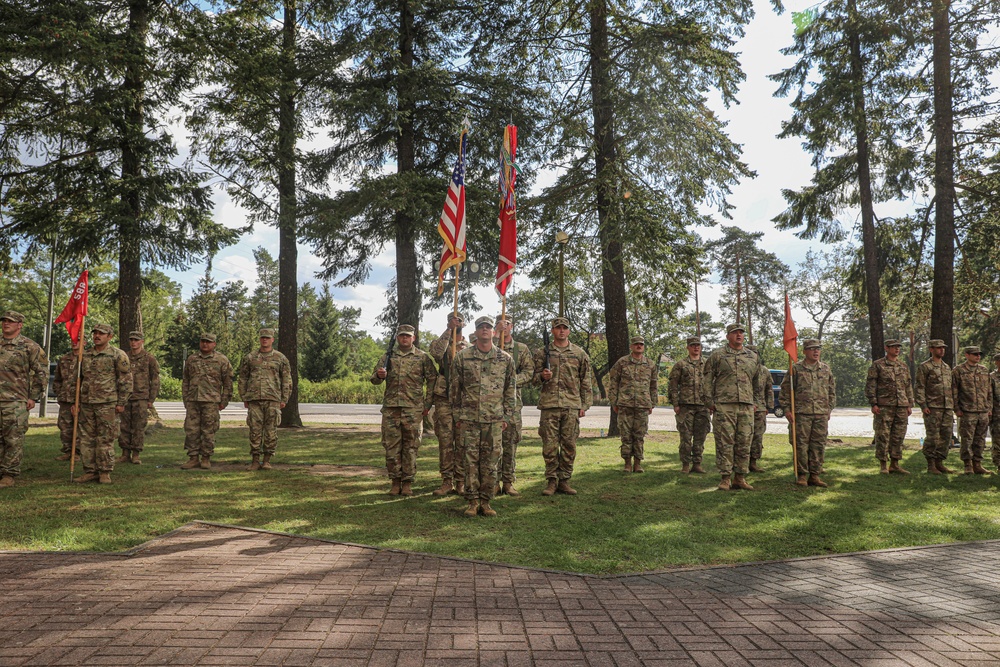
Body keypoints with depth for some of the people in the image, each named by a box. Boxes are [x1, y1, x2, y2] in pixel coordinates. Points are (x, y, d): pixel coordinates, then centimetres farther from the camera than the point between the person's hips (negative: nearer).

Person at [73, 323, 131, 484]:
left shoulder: (118, 355, -3)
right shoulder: (85, 355, 13)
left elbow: (126, 380, -5)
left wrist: (121, 403, -10)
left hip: (107, 404, -6)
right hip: (87, 404, 6)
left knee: (106, 439, -2)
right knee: (87, 439, 8)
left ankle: (105, 472, 6)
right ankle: (89, 471, 16)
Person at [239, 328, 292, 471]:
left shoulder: (280, 358, 5)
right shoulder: (250, 357, 9)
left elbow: (287, 380, 6)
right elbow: (243, 378, 13)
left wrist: (284, 400, 0)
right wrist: (244, 398, 7)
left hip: (273, 400, -1)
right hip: (254, 400, 1)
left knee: (270, 431, 0)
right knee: (255, 430, 0)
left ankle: (267, 460, 9)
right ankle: (255, 461, 6)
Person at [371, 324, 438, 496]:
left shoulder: (423, 357, 5)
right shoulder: (388, 357, 12)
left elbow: (432, 380, 5)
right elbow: (374, 380, 13)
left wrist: (427, 404, -2)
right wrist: (379, 375, -12)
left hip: (413, 409, -2)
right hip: (391, 407, 2)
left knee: (410, 446, 1)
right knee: (392, 445, 3)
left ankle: (407, 482, 9)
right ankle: (395, 481, 13)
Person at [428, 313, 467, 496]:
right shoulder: (441, 343, 8)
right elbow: (435, 352, -17)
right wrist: (449, 331, -15)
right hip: (444, 399, -1)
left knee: (462, 442, 2)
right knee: (445, 441, 0)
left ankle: (461, 481, 9)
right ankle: (447, 481, 7)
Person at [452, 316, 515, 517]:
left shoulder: (505, 359, 5)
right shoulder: (462, 357, 3)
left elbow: (511, 389, 9)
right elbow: (455, 389, 7)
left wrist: (506, 417, 5)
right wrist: (457, 416, 4)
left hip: (494, 419, 1)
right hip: (469, 418, 0)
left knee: (490, 462, 3)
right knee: (471, 460, 2)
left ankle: (486, 502, 12)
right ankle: (472, 501, 10)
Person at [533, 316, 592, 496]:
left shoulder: (579, 353, 9)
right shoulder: (543, 353, 8)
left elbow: (586, 381, 10)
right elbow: (534, 378, 13)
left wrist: (585, 405, 4)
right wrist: (542, 376, -10)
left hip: (572, 405, 1)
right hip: (549, 405, 0)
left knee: (569, 445, 3)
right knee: (550, 445, 0)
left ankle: (564, 480, 13)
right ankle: (551, 480, 10)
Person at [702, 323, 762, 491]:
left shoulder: (753, 357, 15)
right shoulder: (717, 355, 3)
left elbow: (757, 382, 24)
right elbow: (708, 380, 2)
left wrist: (755, 402, 18)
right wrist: (710, 402, -4)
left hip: (746, 407, 4)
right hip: (724, 406, -4)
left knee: (744, 443, 5)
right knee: (725, 442, -4)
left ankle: (740, 477, 14)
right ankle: (725, 478, 2)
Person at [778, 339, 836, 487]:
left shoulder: (826, 369, 13)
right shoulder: (795, 369, 0)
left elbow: (832, 391, 20)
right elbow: (785, 390, 1)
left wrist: (829, 409, 15)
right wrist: (787, 409, -5)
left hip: (821, 414, 4)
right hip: (801, 413, -4)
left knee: (819, 445, 5)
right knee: (801, 445, -2)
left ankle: (814, 475, 14)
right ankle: (801, 475, 7)